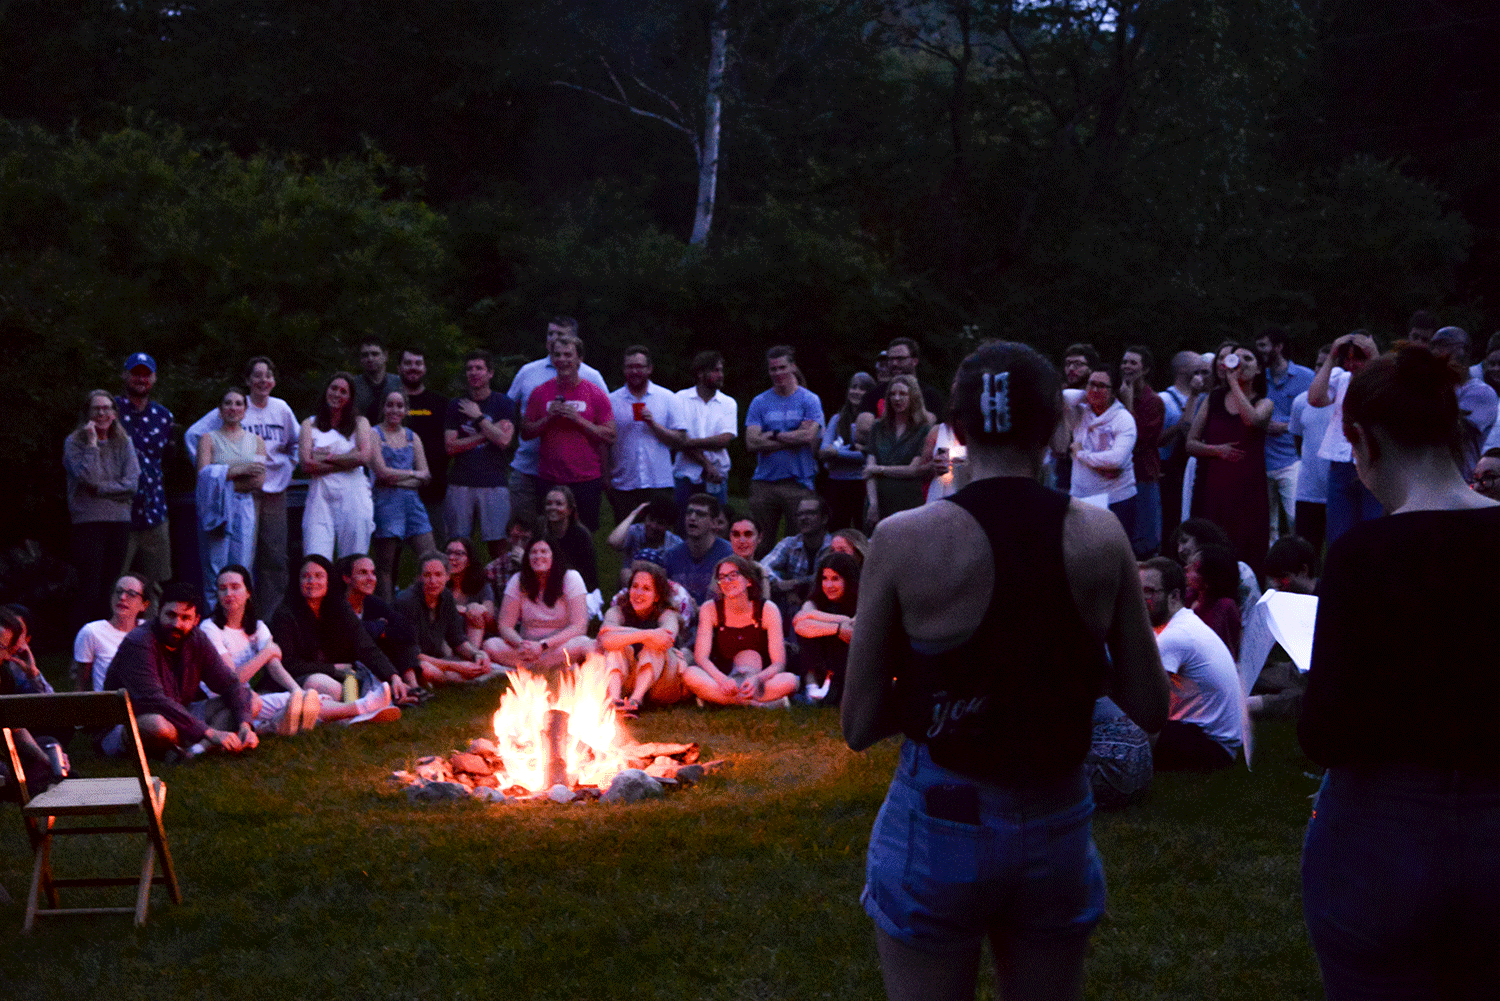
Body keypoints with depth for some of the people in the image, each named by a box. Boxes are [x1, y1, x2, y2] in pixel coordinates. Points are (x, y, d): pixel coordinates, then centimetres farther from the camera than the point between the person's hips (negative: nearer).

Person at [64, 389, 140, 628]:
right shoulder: (74, 443, 1)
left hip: (119, 521, 4)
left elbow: (132, 483, 1)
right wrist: (92, 443, -12)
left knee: (111, 588, 3)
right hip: (87, 521, -4)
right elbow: (87, 478, -13)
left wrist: (99, 488, -7)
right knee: (90, 588, -9)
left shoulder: (123, 443, 10)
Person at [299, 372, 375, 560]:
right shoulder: (310, 424, 12)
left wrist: (328, 456, -1)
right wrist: (347, 461, -3)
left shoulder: (360, 423, 14)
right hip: (320, 495, 0)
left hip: (353, 495, 0)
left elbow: (364, 456, -4)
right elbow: (307, 465, -2)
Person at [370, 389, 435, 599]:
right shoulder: (374, 435, 2)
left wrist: (397, 478, -6)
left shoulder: (412, 437, 16)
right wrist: (413, 474, 0)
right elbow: (382, 472, -10)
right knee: (386, 566, -3)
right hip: (386, 502, -4)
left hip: (412, 501, 4)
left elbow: (425, 476, 8)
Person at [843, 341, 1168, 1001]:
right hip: (1057, 827, 2)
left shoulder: (904, 540, -14)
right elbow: (1150, 708, 0)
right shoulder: (1101, 537, -7)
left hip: (938, 826, -2)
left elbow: (859, 725, -9)